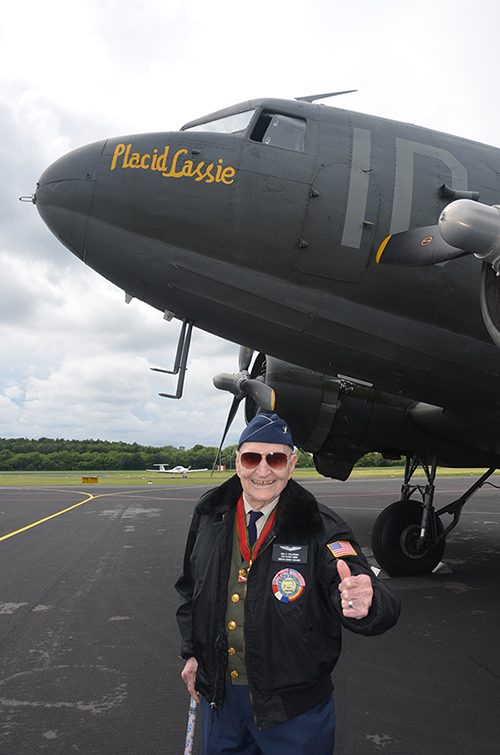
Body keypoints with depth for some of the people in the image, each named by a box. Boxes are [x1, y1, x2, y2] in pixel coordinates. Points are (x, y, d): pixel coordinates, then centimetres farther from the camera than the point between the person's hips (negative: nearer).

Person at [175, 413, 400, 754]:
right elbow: (190, 586, 11)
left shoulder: (320, 528, -17)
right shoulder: (210, 515, -4)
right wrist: (193, 652, 10)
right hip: (219, 693, 4)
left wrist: (364, 603, -50)